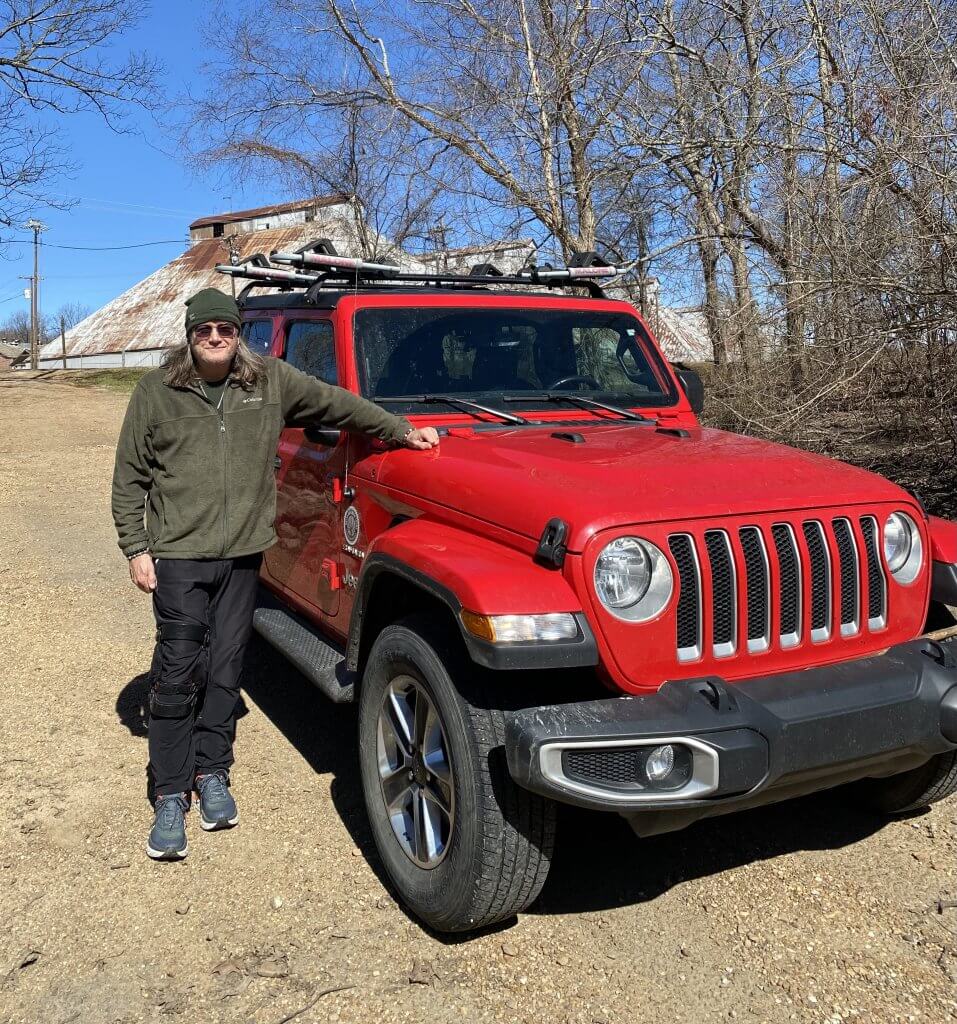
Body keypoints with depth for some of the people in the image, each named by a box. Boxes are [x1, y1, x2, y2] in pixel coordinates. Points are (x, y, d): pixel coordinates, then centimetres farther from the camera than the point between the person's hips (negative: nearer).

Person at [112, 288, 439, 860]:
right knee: (178, 674, -2)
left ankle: (212, 774, 26)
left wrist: (402, 431, 8)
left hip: (243, 553, 2)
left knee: (225, 670, 9)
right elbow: (129, 477, 3)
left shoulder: (271, 381, 5)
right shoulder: (157, 392, 1)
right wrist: (135, 548, -2)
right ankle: (171, 796, 9)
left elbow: (336, 403, 12)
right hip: (179, 555, -2)